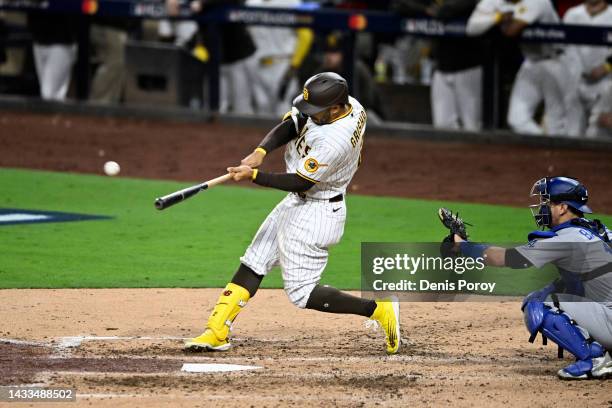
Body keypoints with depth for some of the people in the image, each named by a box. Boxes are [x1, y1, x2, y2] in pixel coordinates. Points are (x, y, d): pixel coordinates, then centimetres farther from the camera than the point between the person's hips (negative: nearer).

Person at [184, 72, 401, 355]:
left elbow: (300, 182, -25)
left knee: (301, 293, -3)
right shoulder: (346, 104, -6)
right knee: (252, 265, 10)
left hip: (315, 214, -10)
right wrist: (260, 152, -19)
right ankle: (217, 332, 13)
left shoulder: (334, 140, -32)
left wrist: (253, 175, -19)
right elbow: (289, 127, -3)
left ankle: (378, 309, 1)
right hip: (297, 204, 10)